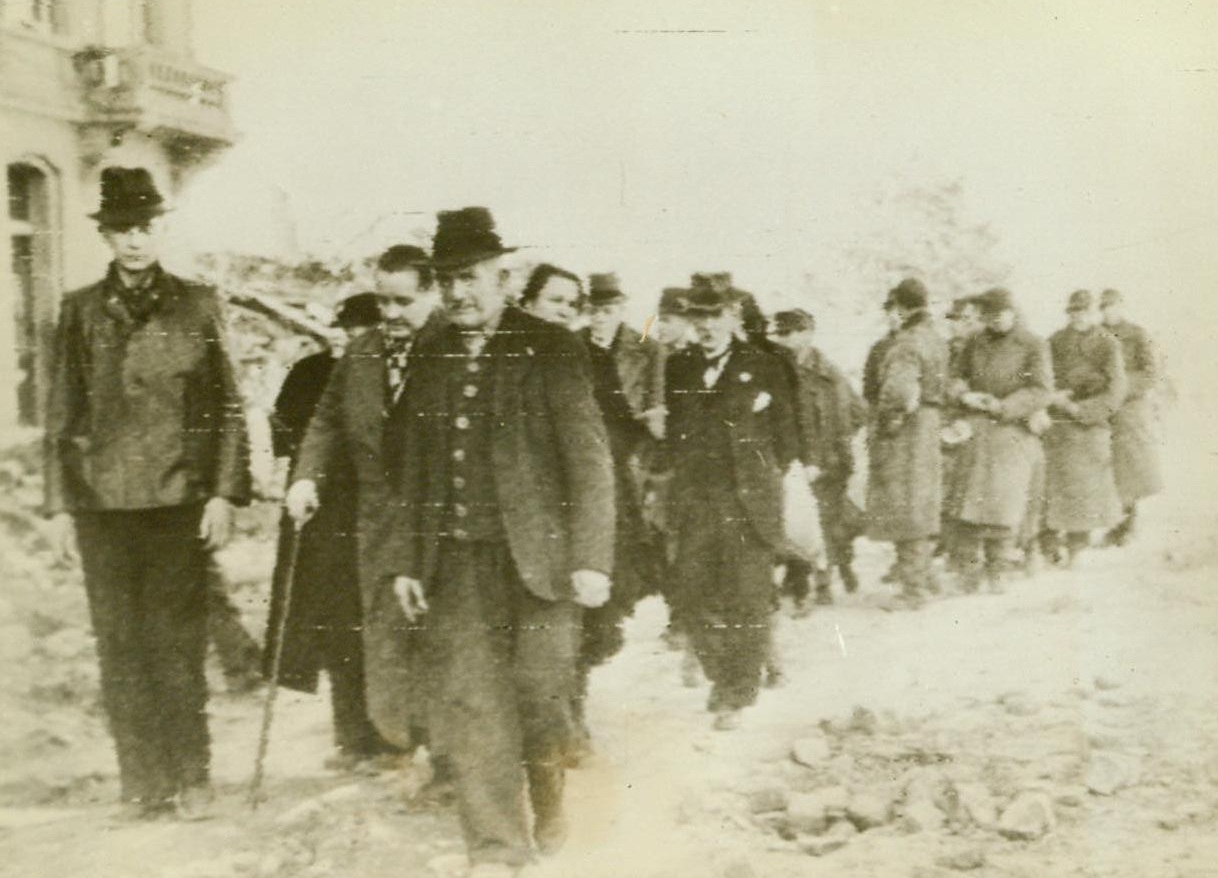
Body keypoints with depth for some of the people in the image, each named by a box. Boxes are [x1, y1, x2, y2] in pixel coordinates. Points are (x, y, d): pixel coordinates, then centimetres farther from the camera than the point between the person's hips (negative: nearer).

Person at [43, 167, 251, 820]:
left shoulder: (198, 305, 7)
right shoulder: (81, 311, 10)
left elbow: (229, 409, 5)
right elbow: (61, 415, 11)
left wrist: (225, 493, -2)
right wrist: (59, 504, 6)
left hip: (179, 497, -2)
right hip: (102, 501, 2)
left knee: (178, 642, -2)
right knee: (120, 647, 4)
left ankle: (191, 780, 9)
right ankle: (142, 783, 13)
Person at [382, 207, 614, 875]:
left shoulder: (550, 350, -1)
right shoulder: (428, 358, 12)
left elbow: (589, 457, -4)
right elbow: (409, 467, 14)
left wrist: (591, 557, -11)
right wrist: (403, 560, 9)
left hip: (536, 554, -3)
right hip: (456, 558, 3)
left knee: (539, 691, 2)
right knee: (468, 698, -3)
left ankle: (548, 797, 32)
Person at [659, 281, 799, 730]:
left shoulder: (762, 368, 2)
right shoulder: (677, 368, 10)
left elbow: (785, 434, 3)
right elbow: (672, 430, 12)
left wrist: (784, 483, -2)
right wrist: (674, 481, 5)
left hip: (749, 499, -3)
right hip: (694, 499, 3)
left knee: (747, 600, 0)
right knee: (694, 595, 3)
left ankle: (737, 695, 12)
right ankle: (720, 675, 25)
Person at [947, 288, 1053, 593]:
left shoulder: (1033, 346, 2)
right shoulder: (975, 344, 14)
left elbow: (1041, 391, -5)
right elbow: (955, 376, 19)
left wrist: (1003, 406, -17)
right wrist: (964, 394, -5)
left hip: (1013, 432, -3)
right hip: (976, 430, 3)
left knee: (1004, 503, -4)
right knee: (969, 500, -4)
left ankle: (997, 573, 7)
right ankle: (968, 572, 2)